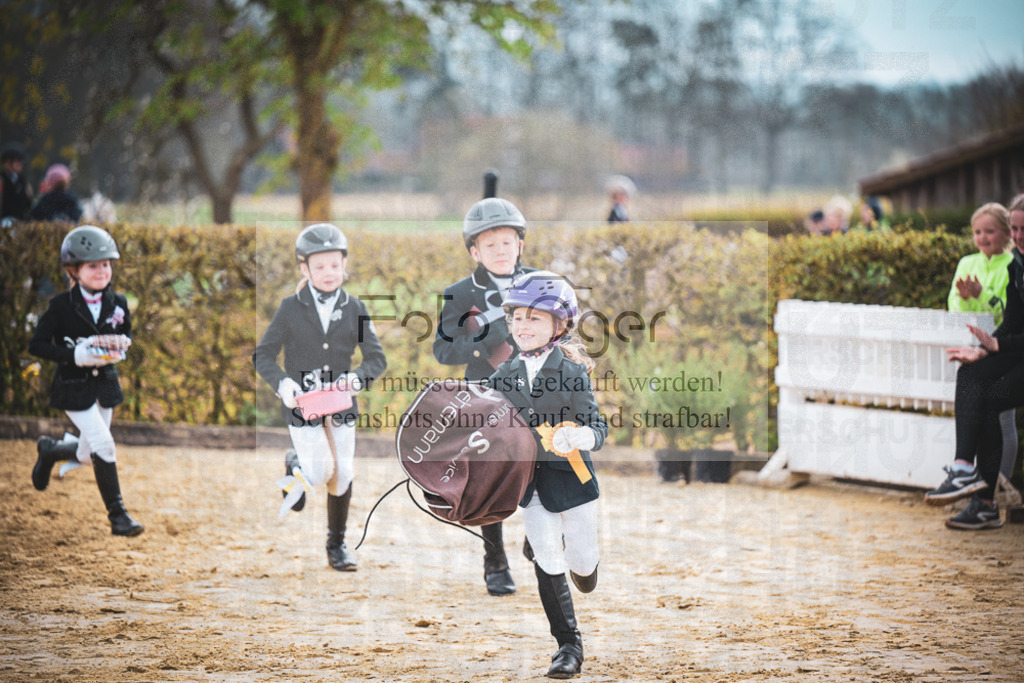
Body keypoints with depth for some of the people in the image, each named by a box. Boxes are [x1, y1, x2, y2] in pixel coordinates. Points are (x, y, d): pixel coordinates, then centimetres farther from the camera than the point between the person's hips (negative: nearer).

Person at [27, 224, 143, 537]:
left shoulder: (118, 303, -2)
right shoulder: (61, 306, -14)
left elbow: (127, 335, 14)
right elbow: (36, 344, -12)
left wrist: (120, 344, -10)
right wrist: (74, 355, -25)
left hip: (105, 384, 5)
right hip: (74, 386, -5)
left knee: (86, 455, 14)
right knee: (103, 445, -17)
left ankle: (50, 450, 48)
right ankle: (117, 515, -8)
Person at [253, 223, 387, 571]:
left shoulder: (354, 309, 0)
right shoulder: (291, 308, -5)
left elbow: (377, 358, -2)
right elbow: (263, 355, -3)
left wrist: (358, 377, -24)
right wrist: (282, 382, -22)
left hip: (340, 403, 3)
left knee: (342, 476, 3)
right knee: (321, 472, -14)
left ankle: (337, 545, 22)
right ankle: (295, 465, 23)